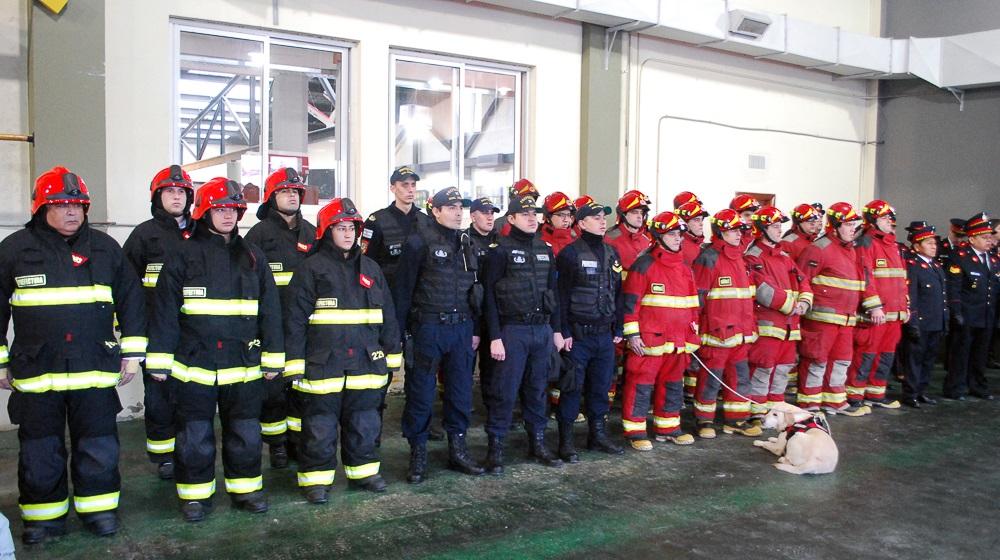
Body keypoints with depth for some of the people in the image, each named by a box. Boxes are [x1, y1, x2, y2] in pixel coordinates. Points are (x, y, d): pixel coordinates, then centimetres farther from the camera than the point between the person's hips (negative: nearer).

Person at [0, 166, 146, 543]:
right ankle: (44, 513, 26)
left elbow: (130, 299, 9)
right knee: (40, 451, 10)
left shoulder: (104, 247, 5)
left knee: (98, 445, 8)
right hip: (35, 371, -1)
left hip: (95, 369, 1)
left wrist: (132, 352, 6)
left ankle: (98, 506, 24)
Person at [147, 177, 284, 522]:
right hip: (194, 363, -2)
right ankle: (195, 494, 22)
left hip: (243, 364, 3)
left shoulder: (252, 257, 8)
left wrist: (273, 359, 5)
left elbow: (269, 310, 9)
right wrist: (159, 360, -6)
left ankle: (245, 488, 26)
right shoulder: (184, 255, 0)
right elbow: (165, 310, -2)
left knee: (245, 432, 10)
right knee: (195, 435, 6)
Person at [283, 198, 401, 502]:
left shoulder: (370, 269, 12)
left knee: (364, 422, 14)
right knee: (320, 426, 4)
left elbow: (387, 315, 16)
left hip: (365, 363, 5)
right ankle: (316, 478, 17)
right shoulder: (311, 268, -3)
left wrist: (392, 355, 14)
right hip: (323, 364, -4)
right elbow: (295, 318, -6)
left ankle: (363, 470, 29)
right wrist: (294, 363, -9)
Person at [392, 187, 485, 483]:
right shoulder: (419, 242, -6)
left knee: (460, 392, 11)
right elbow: (403, 288, -6)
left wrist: (475, 330, 13)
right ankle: (418, 455, 14)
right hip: (428, 328, -5)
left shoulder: (467, 244, 12)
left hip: (461, 329, 5)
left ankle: (458, 450, 23)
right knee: (421, 394, 2)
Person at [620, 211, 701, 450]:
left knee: (672, 384, 16)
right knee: (641, 385, -1)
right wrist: (632, 334, -14)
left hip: (678, 341, 7)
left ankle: (668, 427, 29)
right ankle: (635, 431, 9)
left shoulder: (685, 269, 13)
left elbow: (692, 303, 19)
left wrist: (693, 336, 17)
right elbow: (630, 302, -10)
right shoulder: (644, 265, -8)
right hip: (648, 340, -7)